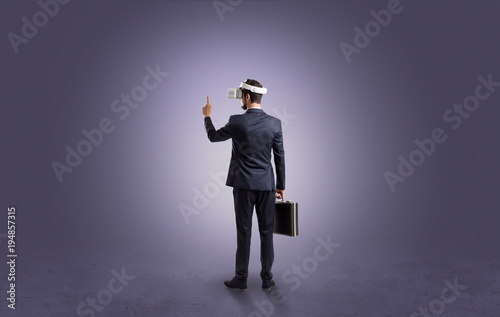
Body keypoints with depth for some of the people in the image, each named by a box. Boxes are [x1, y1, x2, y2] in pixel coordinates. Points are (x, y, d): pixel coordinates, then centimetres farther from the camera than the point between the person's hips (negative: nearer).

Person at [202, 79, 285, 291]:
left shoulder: (237, 122, -10)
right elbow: (280, 157, 3)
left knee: (243, 232, 6)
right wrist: (281, 185, 12)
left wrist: (207, 116, 25)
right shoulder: (275, 123, -1)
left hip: (243, 185, -2)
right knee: (266, 232, 9)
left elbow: (213, 136, 7)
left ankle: (241, 279, 17)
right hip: (266, 185, 2)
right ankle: (267, 279, 17)